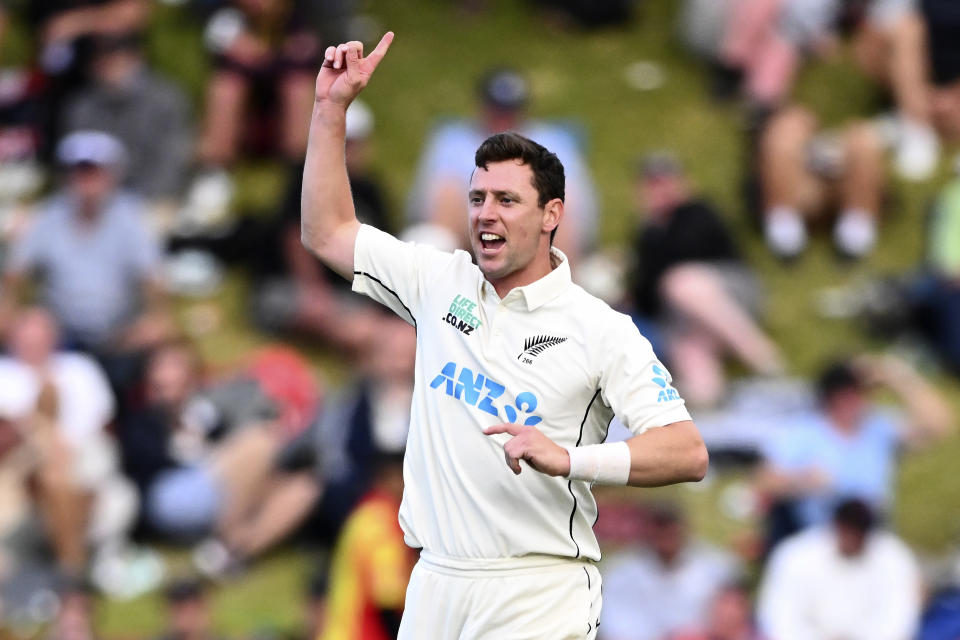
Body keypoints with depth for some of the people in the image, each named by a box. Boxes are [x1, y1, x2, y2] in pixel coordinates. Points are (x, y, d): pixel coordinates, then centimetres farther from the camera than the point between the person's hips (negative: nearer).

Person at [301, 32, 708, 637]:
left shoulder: (599, 330, -5)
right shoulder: (441, 285, 11)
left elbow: (688, 453, -13)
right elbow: (328, 233, 19)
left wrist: (567, 459, -27)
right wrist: (333, 106, 12)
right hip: (435, 585, 5)